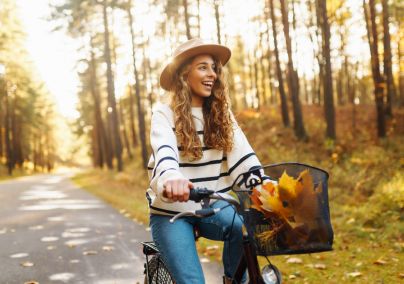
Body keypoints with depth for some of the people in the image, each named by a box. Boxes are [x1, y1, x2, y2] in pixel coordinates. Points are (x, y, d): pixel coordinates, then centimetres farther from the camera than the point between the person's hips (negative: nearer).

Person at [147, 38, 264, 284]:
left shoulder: (222, 114, 7)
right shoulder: (165, 115, -6)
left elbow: (242, 154, -6)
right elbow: (164, 151, -27)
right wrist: (172, 178, -50)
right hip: (171, 210, -3)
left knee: (245, 226, -27)